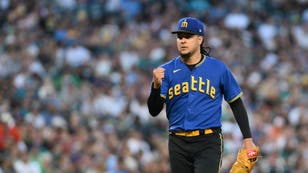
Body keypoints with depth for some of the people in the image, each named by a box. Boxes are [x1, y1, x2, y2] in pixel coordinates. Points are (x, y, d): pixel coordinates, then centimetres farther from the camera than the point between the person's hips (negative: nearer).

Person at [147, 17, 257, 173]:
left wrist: (247, 139, 5)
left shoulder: (219, 68, 2)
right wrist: (156, 85, -22)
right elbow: (154, 111, -3)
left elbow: (236, 104, 10)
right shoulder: (167, 70, 4)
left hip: (208, 142, -3)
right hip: (178, 143, 3)